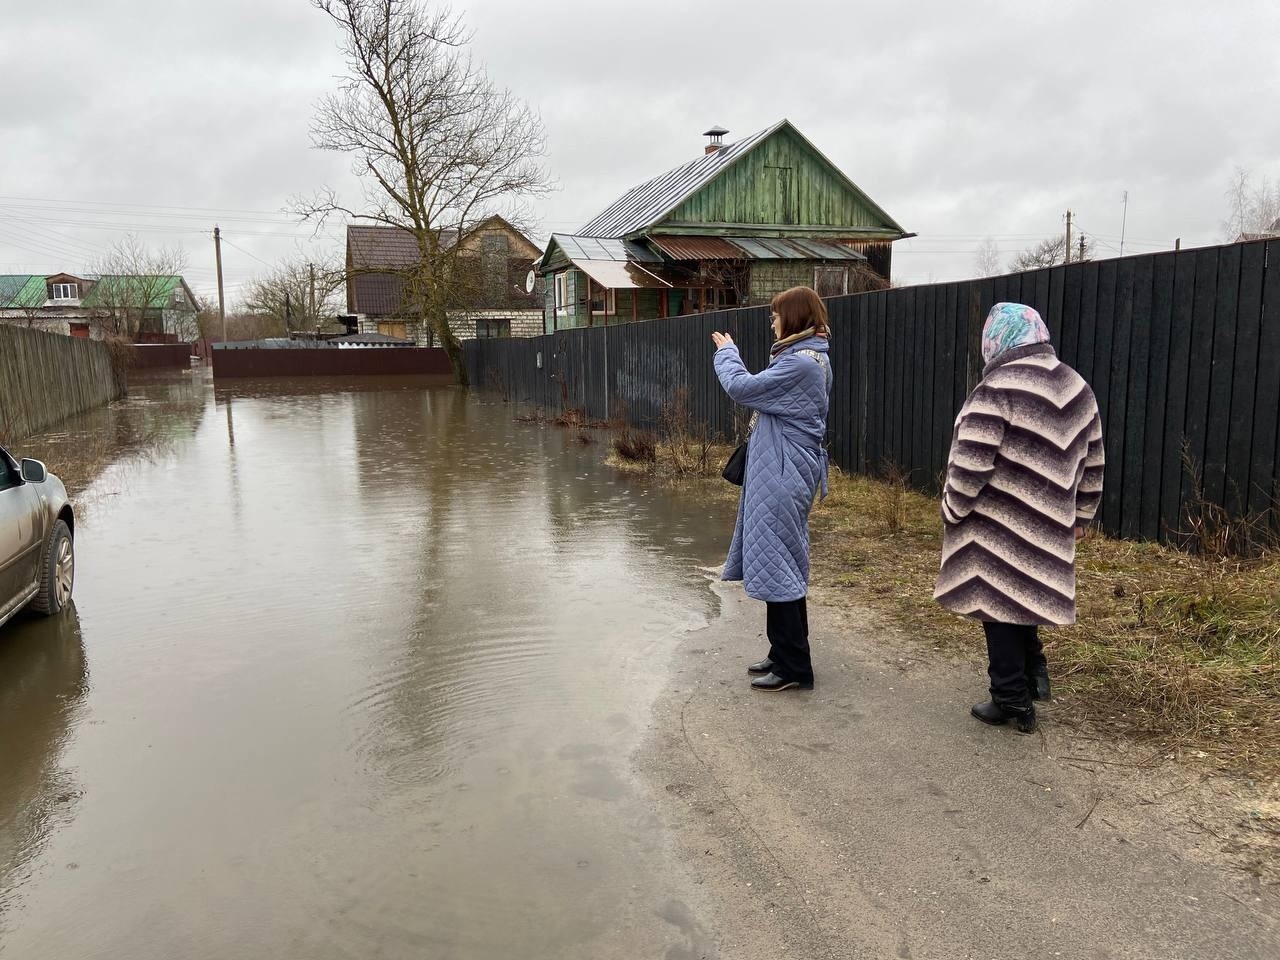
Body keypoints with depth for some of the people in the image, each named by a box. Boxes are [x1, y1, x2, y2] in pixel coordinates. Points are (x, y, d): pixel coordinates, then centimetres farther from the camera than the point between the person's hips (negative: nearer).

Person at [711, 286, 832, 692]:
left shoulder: (801, 362, -18)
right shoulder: (811, 358, 14)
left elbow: (742, 387, -14)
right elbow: (759, 390, 16)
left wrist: (726, 352, 0)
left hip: (784, 476, -11)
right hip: (782, 472, 11)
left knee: (777, 565, -5)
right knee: (784, 565, 16)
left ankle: (793, 667, 4)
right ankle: (785, 654, 27)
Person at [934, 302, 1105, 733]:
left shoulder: (999, 387, -16)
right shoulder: (1077, 388, 8)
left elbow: (971, 461, -18)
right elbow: (1091, 463, 13)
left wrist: (954, 509, -5)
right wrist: (1081, 516, 21)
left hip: (999, 524, -7)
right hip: (1047, 523, 7)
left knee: (998, 601, 4)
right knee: (1022, 594, 23)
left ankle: (1012, 700, 11)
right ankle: (1034, 673, 30)